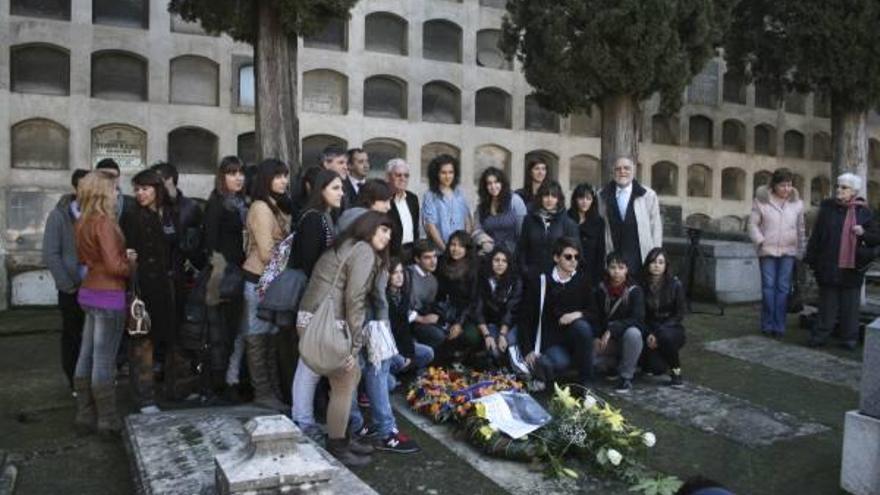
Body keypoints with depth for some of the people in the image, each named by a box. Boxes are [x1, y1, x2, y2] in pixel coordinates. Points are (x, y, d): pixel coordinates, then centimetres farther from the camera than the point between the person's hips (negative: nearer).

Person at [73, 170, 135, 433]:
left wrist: (122, 254, 9)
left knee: (87, 355, 15)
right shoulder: (105, 222, -18)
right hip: (109, 296, -9)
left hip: (90, 292, 9)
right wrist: (130, 264, -2)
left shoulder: (82, 222, 8)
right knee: (104, 360, -1)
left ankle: (85, 413, 26)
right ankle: (108, 420, 9)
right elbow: (114, 266, -22)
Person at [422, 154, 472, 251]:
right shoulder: (430, 196, -3)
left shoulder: (459, 193, 9)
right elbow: (430, 226, -8)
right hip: (440, 250, -3)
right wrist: (445, 249, -14)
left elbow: (467, 221, 11)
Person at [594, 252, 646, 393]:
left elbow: (637, 319, -25)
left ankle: (626, 376, -17)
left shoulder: (635, 290, -14)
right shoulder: (601, 290, -3)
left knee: (632, 333, -36)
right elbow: (598, 318, -1)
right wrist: (598, 337, -18)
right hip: (609, 339, 4)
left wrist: (612, 330, -33)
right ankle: (614, 365, 13)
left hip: (629, 336, -4)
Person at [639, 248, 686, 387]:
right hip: (649, 330, 1)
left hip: (671, 329, -1)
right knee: (657, 368, -22)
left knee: (665, 335, -38)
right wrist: (649, 334, -18)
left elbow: (680, 314, -8)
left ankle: (676, 371, -12)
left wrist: (659, 332, -19)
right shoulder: (642, 286, -4)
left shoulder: (675, 285, -7)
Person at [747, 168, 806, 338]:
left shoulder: (796, 203, 7)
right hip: (768, 250, -2)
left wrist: (801, 250, 12)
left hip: (788, 251, 2)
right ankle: (768, 325, 6)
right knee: (768, 287, -3)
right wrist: (761, 241, -12)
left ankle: (779, 326, 7)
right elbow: (753, 224, 1)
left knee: (783, 288, 1)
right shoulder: (761, 201, -1)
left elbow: (800, 228, 13)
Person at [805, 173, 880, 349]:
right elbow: (816, 235, 5)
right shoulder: (827, 208, 4)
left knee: (850, 305, 6)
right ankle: (821, 335, 14)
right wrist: (811, 259, 2)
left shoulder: (863, 212, 3)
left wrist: (863, 233, -16)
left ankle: (849, 338, 16)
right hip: (829, 266, 0)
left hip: (852, 267, 0)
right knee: (827, 303, 6)